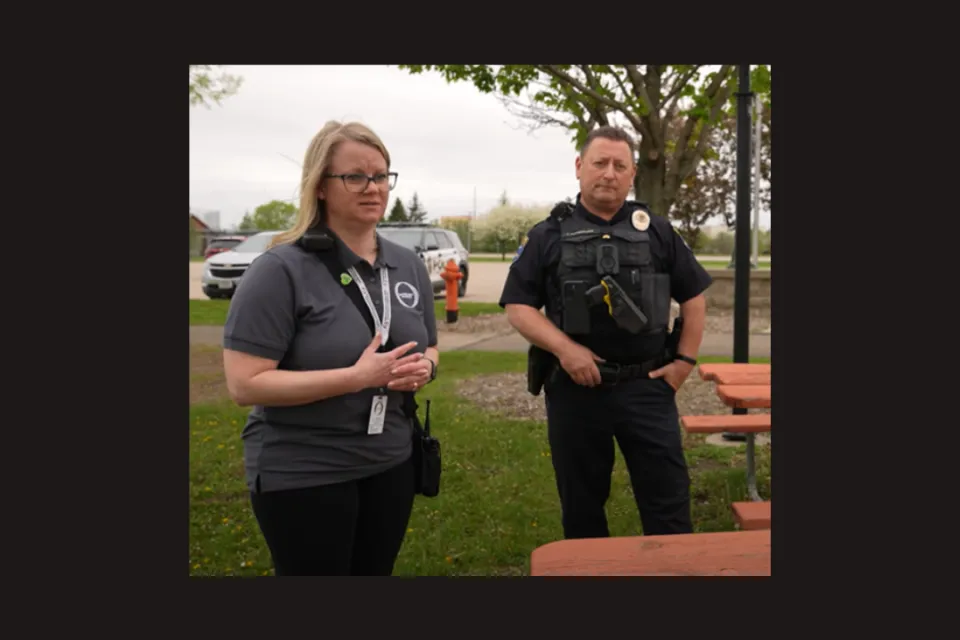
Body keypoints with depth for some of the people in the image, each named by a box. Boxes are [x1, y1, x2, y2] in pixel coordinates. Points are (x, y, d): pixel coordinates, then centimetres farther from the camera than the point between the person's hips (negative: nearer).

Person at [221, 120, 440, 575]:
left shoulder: (408, 265, 4)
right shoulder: (282, 269, -15)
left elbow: (429, 349, 16)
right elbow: (244, 385, -20)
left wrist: (423, 369, -8)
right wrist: (358, 376, -25)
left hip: (391, 464, 6)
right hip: (301, 475, -6)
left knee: (376, 571, 20)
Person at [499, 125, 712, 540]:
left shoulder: (657, 232, 8)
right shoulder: (548, 236, 3)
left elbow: (693, 297, 14)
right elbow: (517, 307, -2)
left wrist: (685, 360, 4)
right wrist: (564, 348, -15)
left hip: (647, 386, 1)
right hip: (574, 388, 0)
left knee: (668, 500, 6)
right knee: (581, 505, 13)